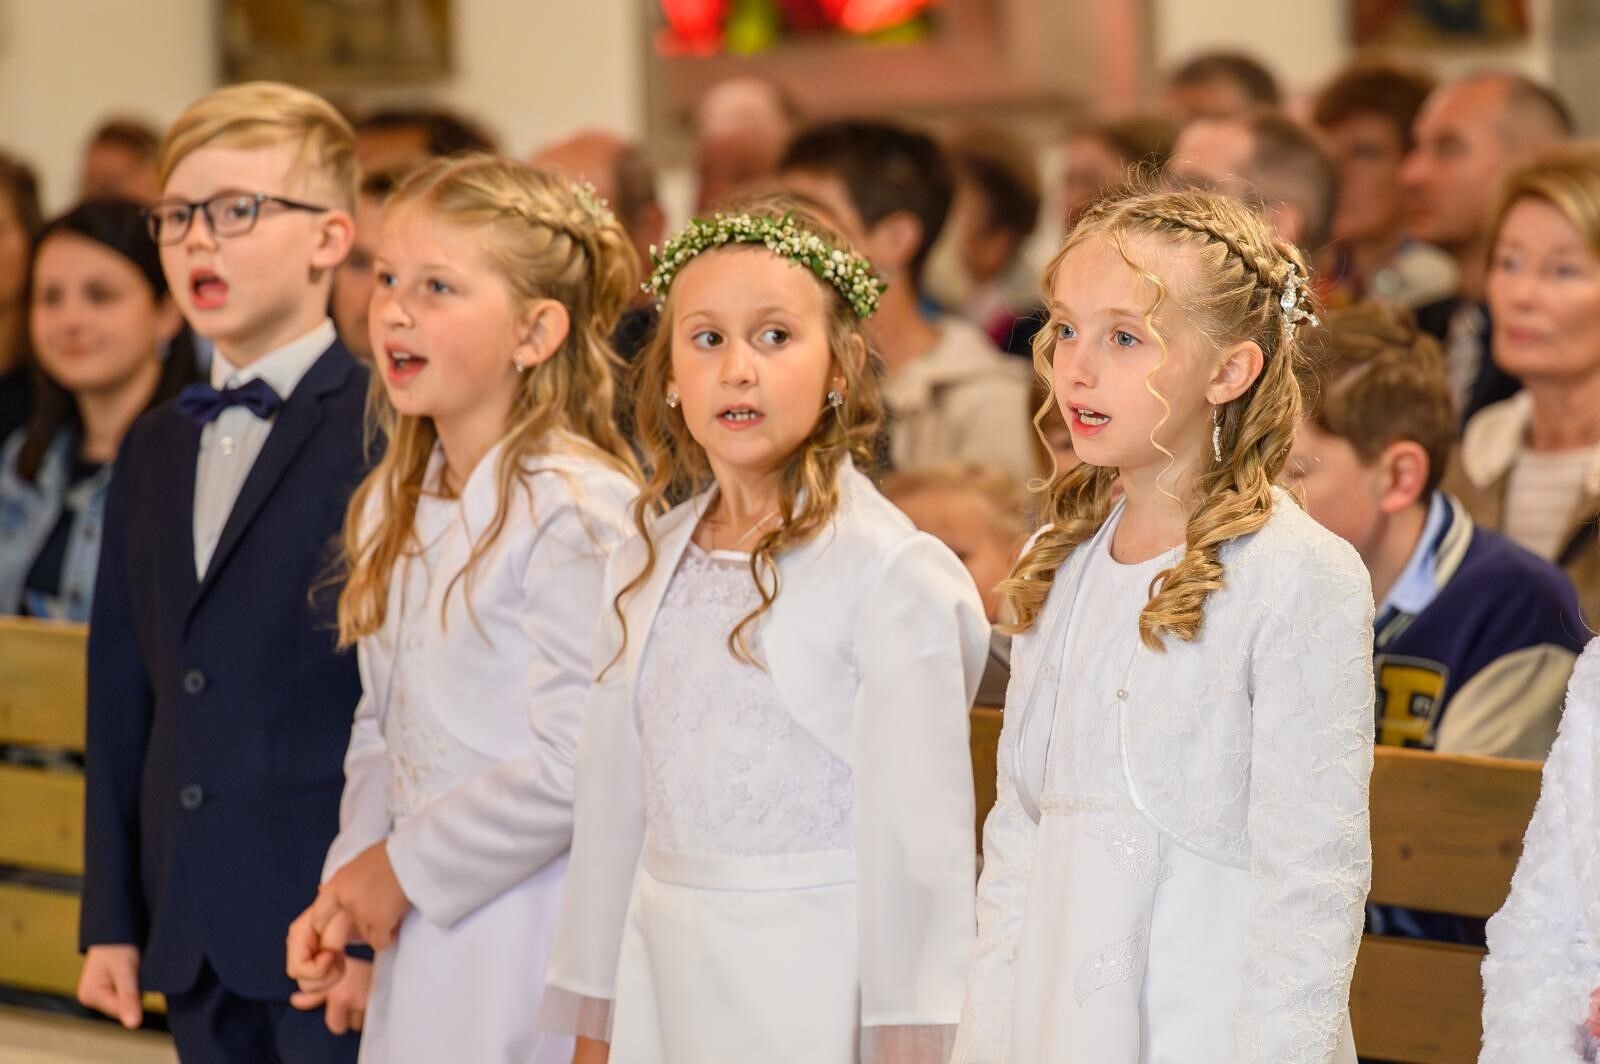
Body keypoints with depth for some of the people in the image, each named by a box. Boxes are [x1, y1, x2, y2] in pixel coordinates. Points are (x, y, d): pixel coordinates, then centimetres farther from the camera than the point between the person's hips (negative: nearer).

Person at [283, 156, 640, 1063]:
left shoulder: (581, 511, -16)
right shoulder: (393, 507, 11)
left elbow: (572, 766, -20)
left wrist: (405, 868, -10)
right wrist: (349, 884, 4)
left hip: (529, 950, -8)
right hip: (422, 937, 8)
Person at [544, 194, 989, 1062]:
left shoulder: (894, 575, -10)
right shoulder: (646, 567, 9)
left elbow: (917, 839, -11)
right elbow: (613, 805, 13)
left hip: (817, 990, -5)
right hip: (665, 982, 5)